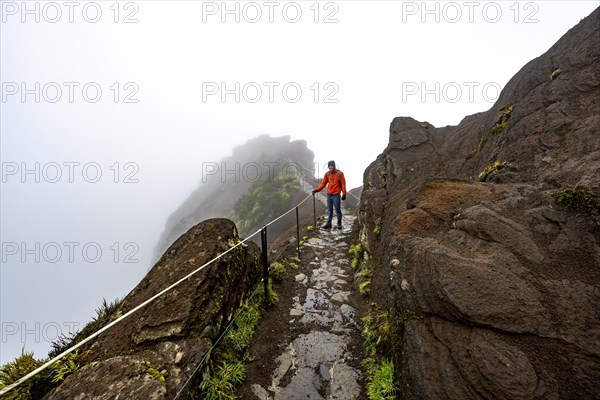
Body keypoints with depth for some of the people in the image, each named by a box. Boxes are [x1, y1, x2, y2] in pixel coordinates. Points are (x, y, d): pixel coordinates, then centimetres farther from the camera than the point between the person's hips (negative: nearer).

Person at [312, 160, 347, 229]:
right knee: (329, 209, 9)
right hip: (329, 194, 4)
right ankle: (329, 223, 16)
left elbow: (343, 184, -3)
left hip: (336, 194, -4)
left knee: (337, 209, 1)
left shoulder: (339, 173, -3)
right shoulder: (327, 174, 7)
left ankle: (339, 223, 18)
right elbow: (323, 183, 10)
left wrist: (344, 194, -9)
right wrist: (316, 190, 0)